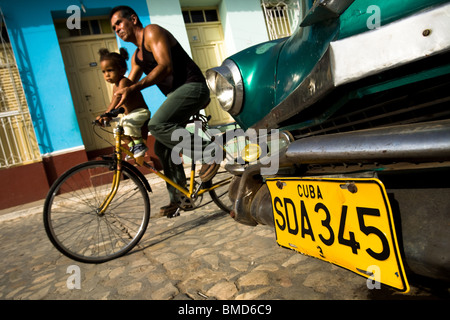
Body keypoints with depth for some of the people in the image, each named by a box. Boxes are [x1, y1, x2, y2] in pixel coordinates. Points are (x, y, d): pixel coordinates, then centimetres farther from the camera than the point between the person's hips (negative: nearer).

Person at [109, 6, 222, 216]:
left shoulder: (152, 32, -5)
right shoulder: (137, 56, 22)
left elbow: (166, 66, -20)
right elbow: (126, 88, 24)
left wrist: (134, 88, -25)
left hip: (192, 87, -9)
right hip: (176, 95, 9)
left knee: (157, 125, -30)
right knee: (162, 149, 3)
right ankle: (178, 198, 11)